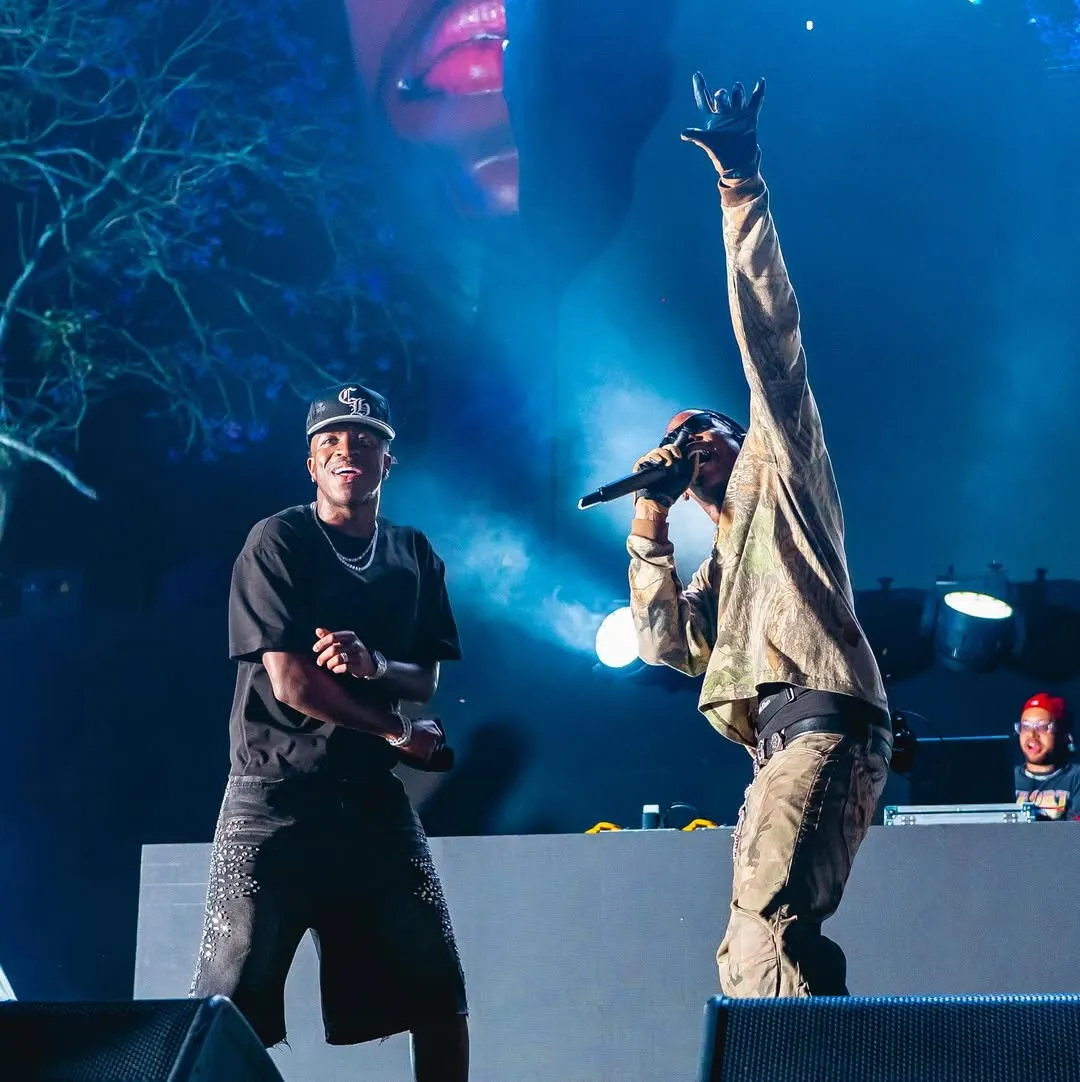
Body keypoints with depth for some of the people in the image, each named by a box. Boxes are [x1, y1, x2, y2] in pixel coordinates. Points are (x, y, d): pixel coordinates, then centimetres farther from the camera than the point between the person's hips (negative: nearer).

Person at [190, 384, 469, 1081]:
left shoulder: (414, 555, 12)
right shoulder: (278, 542, -4)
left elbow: (426, 681, 9)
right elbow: (290, 682, -12)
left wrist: (375, 665, -14)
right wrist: (396, 731, -4)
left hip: (373, 796, 5)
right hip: (278, 794, -5)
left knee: (439, 991, 4)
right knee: (232, 1001, -9)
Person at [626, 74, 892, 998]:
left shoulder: (778, 467, 14)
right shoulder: (718, 564, 33)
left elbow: (770, 337, 4)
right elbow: (665, 643, 17)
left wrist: (743, 187, -1)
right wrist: (650, 521, 17)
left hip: (822, 722, -10)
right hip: (779, 748, 10)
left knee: (768, 929, -27)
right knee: (748, 957, 9)